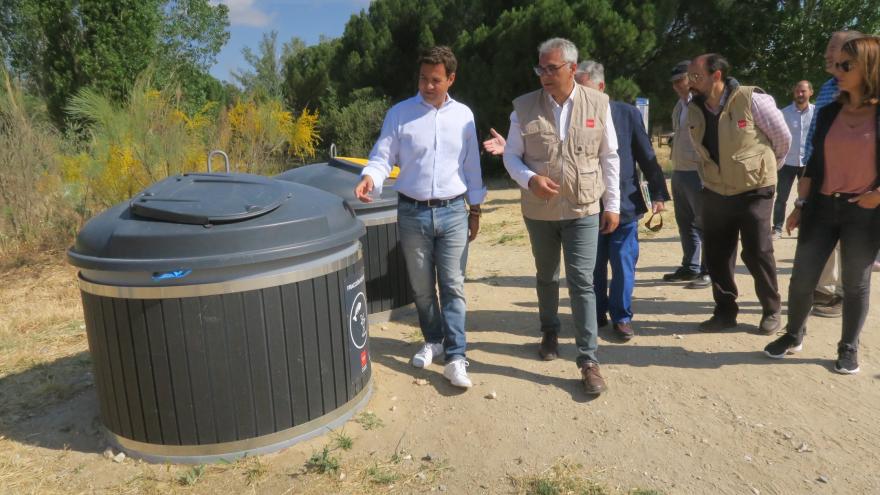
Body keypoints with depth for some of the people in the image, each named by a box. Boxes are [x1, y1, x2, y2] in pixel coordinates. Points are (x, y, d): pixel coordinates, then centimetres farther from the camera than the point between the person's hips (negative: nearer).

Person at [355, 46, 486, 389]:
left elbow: (471, 166, 10)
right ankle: (432, 340, 31)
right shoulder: (399, 114, -1)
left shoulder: (463, 115, 5)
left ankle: (455, 358, 2)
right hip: (412, 213, 0)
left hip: (453, 212, 0)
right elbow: (381, 158, -3)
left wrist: (475, 210, 11)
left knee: (453, 286, -2)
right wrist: (369, 178, -25)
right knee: (422, 287, 11)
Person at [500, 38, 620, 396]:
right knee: (546, 277, 17)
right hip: (539, 211, 2)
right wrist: (530, 179, -18)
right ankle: (550, 332, 40)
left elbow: (609, 157, 4)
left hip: (583, 210, -1)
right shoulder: (524, 107, -3)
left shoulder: (598, 103, -2)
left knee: (582, 283, -5)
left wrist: (613, 205, 3)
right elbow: (511, 155, 2)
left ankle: (589, 360, 3)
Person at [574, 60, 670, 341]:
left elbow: (647, 157, 2)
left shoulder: (628, 114, -2)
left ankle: (621, 317, 20)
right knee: (594, 266, 10)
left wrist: (657, 193, 1)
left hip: (624, 204, 0)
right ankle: (597, 315, 26)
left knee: (623, 265, 5)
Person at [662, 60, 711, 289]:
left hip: (698, 172, -8)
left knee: (704, 222, -2)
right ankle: (690, 267, 24)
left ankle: (709, 271, 6)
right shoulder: (680, 105, 16)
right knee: (685, 221, 14)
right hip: (679, 171, 9)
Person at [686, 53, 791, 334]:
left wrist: (766, 169, 11)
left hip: (754, 191, -4)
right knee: (716, 255, 7)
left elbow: (783, 138, -4)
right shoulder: (693, 110, -2)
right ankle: (725, 311, 21)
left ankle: (771, 310, 21)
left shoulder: (752, 100, -18)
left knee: (757, 253, 1)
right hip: (715, 193, 5)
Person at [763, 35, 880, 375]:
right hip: (823, 207, 3)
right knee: (802, 278, 4)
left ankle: (849, 349, 24)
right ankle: (793, 336, 24)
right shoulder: (829, 113, 6)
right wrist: (800, 204, 7)